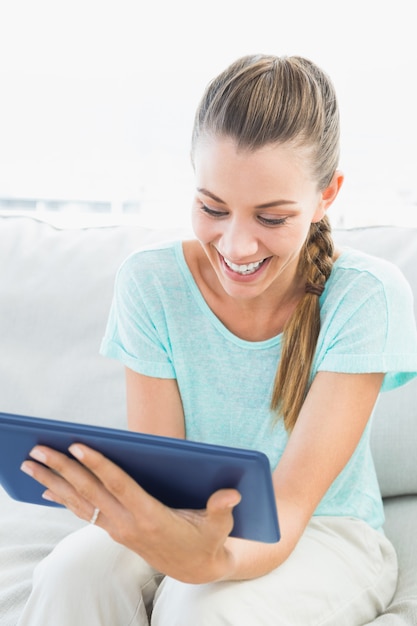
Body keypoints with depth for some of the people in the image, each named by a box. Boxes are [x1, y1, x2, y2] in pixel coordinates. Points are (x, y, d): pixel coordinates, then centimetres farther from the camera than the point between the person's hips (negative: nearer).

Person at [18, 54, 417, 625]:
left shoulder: (369, 297, -19)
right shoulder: (151, 283, -12)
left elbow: (289, 506, -26)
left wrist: (212, 559, -48)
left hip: (327, 533, -1)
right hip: (188, 520, 2)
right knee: (75, 574, -29)